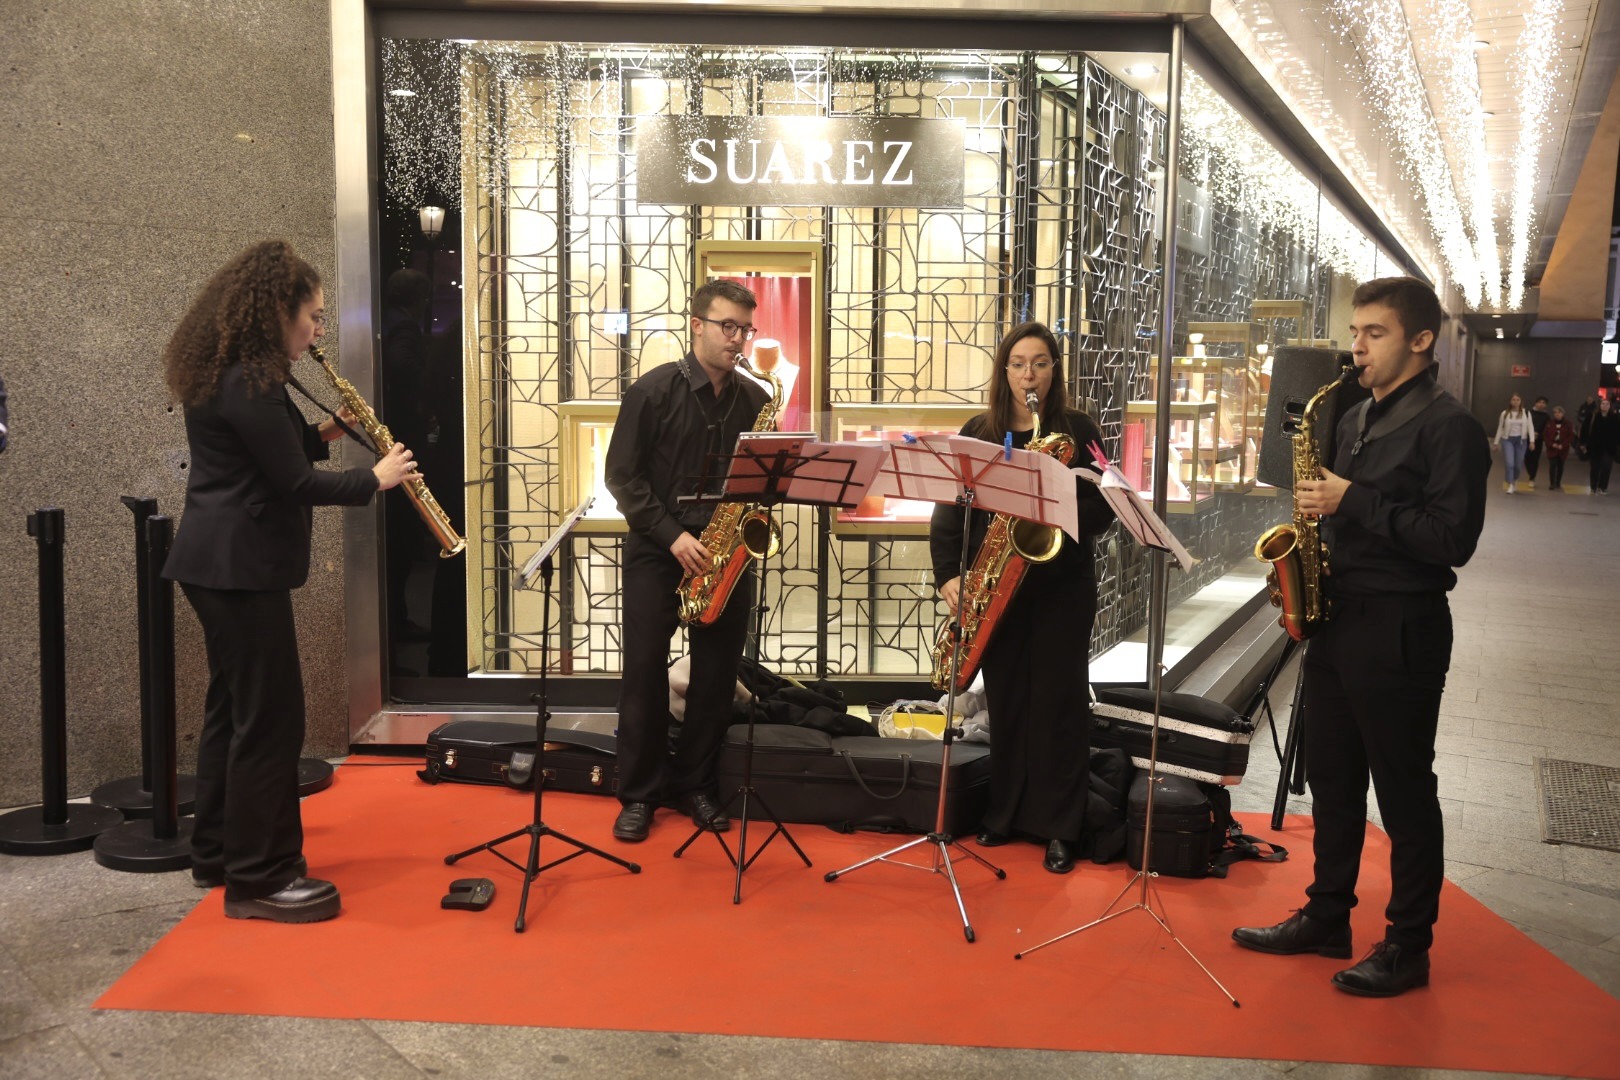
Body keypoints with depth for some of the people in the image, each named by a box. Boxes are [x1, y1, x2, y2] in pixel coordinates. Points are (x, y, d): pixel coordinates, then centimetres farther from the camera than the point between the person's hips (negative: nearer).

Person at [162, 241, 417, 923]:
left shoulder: (228, 373, 14)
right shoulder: (249, 381, -17)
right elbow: (295, 483, -18)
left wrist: (321, 435, 7)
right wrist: (375, 479, -7)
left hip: (221, 561, 11)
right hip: (241, 566, -11)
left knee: (234, 707, 17)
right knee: (269, 716, -5)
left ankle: (217, 854, 27)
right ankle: (260, 879, 2)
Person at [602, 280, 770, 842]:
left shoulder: (755, 399, 6)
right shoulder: (653, 390, -6)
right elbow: (622, 475, -7)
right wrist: (672, 535, -16)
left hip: (726, 550, 3)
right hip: (656, 549, -3)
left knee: (718, 675, 5)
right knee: (645, 670, 0)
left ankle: (694, 785, 21)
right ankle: (639, 793, 12)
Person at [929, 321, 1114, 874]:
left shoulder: (1078, 429, 1)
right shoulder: (978, 432, 6)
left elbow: (1103, 506, -2)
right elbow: (948, 508, 3)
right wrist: (948, 574, -9)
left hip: (1062, 584, -2)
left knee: (1059, 700, 0)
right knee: (1005, 699, 8)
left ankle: (1060, 827, 7)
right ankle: (1006, 813, 21)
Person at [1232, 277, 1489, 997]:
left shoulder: (1447, 425, -11)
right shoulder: (1355, 419, 14)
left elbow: (1452, 539, -20)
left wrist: (1353, 503, -21)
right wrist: (1317, 507, 2)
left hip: (1399, 631, -8)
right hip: (1336, 619, 8)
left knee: (1404, 790, 2)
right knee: (1331, 778, 15)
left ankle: (1409, 946, 14)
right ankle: (1326, 918, 28)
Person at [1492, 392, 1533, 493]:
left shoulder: (1526, 413, 1)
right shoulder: (1505, 413, 2)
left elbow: (1530, 427, -2)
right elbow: (1500, 428, 7)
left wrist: (1532, 441, -13)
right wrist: (1496, 442, 8)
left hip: (1521, 440, 1)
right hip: (1507, 439, -1)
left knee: (1518, 464, 7)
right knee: (1509, 463, -13)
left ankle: (1515, 480, 35)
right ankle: (1510, 485, -8)